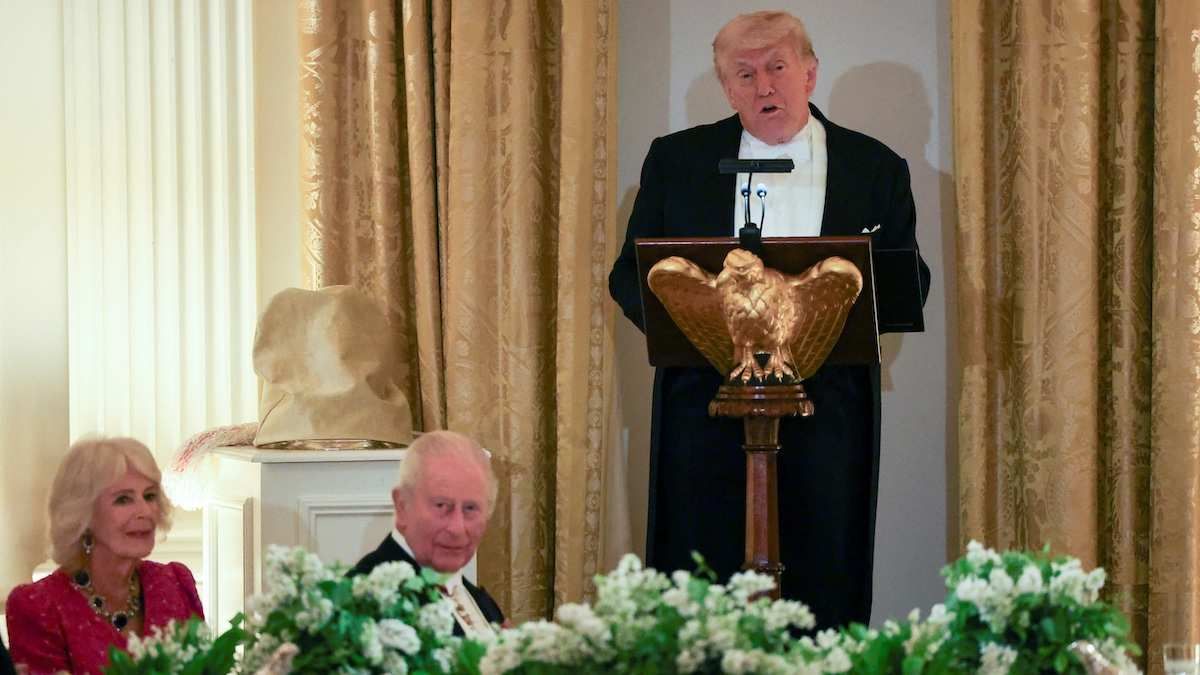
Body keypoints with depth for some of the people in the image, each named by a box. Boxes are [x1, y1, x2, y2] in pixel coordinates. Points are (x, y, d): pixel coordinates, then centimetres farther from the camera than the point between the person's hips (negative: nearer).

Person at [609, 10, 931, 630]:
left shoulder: (876, 169, 9)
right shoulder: (676, 160, 10)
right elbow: (630, 276, 10)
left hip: (826, 409, 0)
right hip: (706, 403, 0)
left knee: (822, 583, -1)